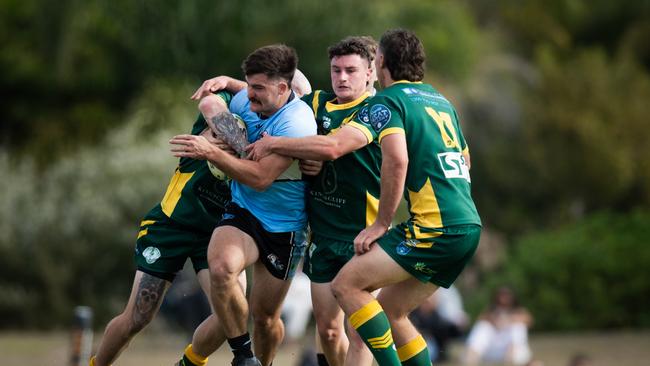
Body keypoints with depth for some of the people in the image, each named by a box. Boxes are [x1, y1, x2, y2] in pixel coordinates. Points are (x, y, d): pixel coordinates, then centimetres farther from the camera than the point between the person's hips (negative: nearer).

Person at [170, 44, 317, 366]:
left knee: (265, 316, 4)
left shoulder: (297, 121, -22)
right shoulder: (243, 100, -4)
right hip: (242, 212, 3)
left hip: (283, 227, -3)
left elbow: (261, 178, -27)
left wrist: (212, 153, -31)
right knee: (221, 266, -30)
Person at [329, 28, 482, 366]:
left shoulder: (386, 101, -4)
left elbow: (396, 161, -19)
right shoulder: (440, 100, 22)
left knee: (346, 285, -6)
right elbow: (464, 158, 30)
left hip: (435, 228, -9)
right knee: (390, 311, 15)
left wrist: (381, 224, -12)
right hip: (468, 225, 9)